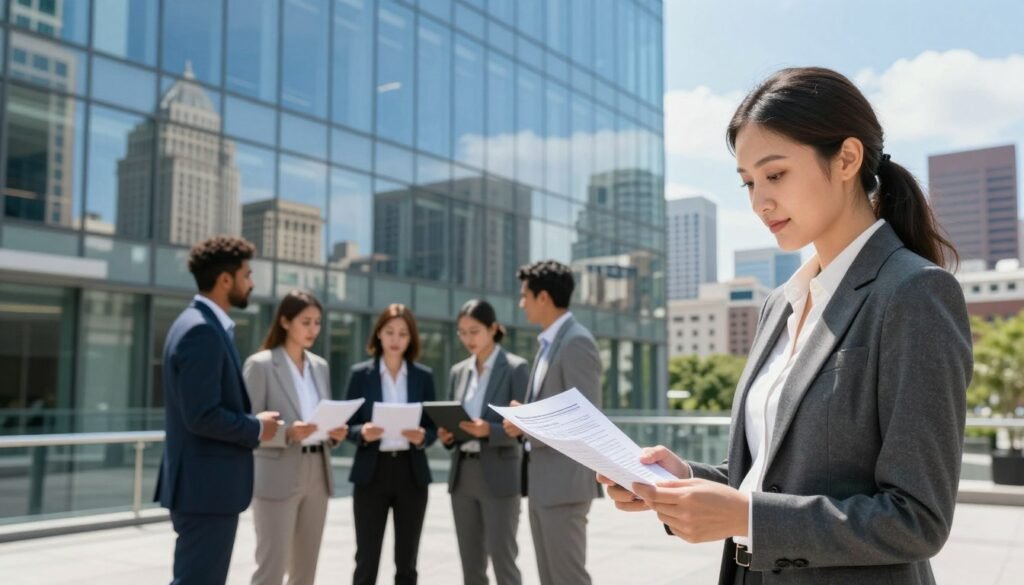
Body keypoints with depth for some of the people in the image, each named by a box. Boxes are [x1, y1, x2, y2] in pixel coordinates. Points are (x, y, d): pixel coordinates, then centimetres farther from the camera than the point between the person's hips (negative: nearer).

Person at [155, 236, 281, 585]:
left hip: (203, 482, 11)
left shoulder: (201, 324, 13)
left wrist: (251, 424, 9)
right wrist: (256, 428, -11)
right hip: (207, 485, -11)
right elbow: (202, 416, -25)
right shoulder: (202, 330, -19)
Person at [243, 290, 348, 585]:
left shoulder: (320, 366, 13)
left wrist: (335, 433, -4)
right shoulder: (260, 364, -7)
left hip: (317, 475, 7)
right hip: (277, 478, -6)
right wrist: (287, 433, -25)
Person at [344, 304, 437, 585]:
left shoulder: (423, 376, 6)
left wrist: (422, 437, -16)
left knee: (407, 562, 9)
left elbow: (433, 427, 6)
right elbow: (347, 426, 2)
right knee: (366, 561, 0)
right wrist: (362, 432, -20)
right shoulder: (360, 373, 2)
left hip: (412, 472, 2)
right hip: (372, 471, -2)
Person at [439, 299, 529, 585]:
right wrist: (446, 435, -6)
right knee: (471, 562, 10)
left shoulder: (516, 368, -5)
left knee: (502, 559, -4)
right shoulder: (458, 371, 12)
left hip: (499, 475, -6)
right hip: (462, 474, 6)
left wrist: (488, 430, -26)